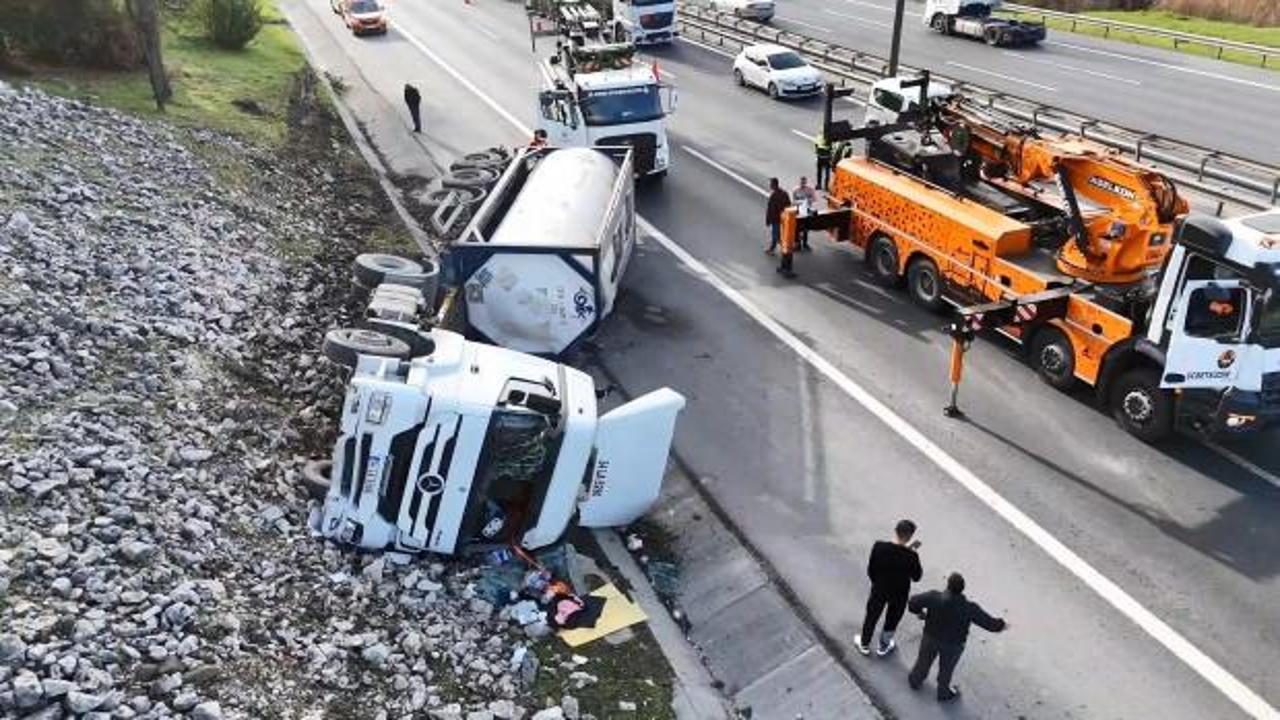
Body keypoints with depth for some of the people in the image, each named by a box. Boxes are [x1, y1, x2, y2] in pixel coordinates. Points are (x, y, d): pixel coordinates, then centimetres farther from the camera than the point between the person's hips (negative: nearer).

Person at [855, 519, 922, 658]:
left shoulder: (879, 546, -24)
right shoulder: (911, 556, -29)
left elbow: (871, 569, -9)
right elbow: (916, 577, -12)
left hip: (879, 590, 2)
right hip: (899, 594, -2)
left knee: (871, 617, 25)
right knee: (891, 620, 25)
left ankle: (864, 645, 46)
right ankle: (883, 647, 47)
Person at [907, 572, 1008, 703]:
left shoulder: (934, 598, -30)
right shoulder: (969, 609, -31)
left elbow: (912, 603, -18)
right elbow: (990, 623, -19)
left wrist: (920, 612, 4)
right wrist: (1001, 625, 4)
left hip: (931, 637, 1)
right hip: (952, 645, -1)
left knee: (924, 660, 29)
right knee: (946, 668, 25)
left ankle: (915, 681, 55)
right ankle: (943, 693, 52)